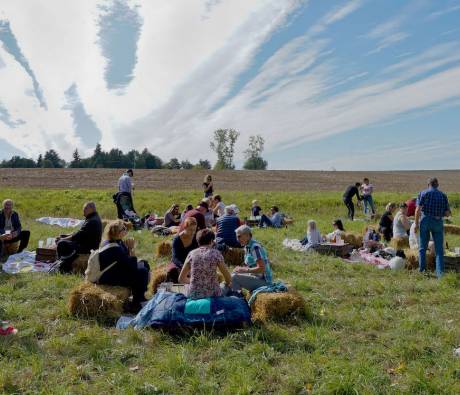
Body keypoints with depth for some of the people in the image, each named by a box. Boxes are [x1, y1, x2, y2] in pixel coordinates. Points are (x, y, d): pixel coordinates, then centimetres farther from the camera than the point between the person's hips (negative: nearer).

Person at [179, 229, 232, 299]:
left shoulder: (191, 254, 2)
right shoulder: (216, 253, -4)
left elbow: (181, 279, 8)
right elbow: (228, 279, 0)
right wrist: (228, 283, 23)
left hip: (193, 294, 2)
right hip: (212, 294, -2)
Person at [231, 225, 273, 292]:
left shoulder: (255, 247, -18)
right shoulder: (247, 247, 10)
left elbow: (261, 268, -24)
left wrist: (245, 270, -20)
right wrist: (240, 268, 1)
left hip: (263, 281, -10)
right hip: (256, 277, 10)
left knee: (234, 277, -21)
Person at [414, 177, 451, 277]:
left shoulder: (423, 193, 4)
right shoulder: (443, 195, 11)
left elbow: (418, 209, -8)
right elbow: (448, 214, 8)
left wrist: (416, 224, -4)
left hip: (425, 220, -1)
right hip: (438, 222, 1)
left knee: (423, 247, 11)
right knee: (439, 249, 5)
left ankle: (422, 269, 12)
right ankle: (440, 271, -3)